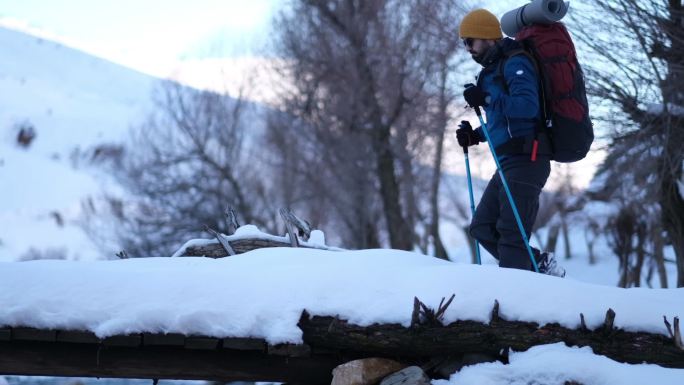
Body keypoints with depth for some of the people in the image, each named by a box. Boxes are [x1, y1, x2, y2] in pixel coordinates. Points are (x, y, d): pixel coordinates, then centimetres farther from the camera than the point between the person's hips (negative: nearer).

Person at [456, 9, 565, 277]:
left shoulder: (515, 63, -8)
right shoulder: (493, 70, 22)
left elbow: (527, 106, -23)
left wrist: (486, 99, -23)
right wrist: (475, 136, 13)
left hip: (526, 159, -10)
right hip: (509, 162, 10)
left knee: (511, 232, -12)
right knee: (482, 228, 7)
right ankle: (540, 264, 10)